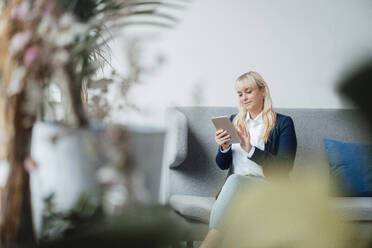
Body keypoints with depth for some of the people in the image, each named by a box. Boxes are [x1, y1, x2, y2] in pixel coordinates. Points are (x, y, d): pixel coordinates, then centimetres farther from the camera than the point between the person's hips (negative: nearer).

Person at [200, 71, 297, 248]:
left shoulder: (283, 123, 3)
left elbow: (285, 167, -8)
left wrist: (251, 149, -19)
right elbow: (223, 165, 17)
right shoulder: (234, 121, 18)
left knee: (235, 180, -34)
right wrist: (224, 148, -6)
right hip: (234, 187, 4)